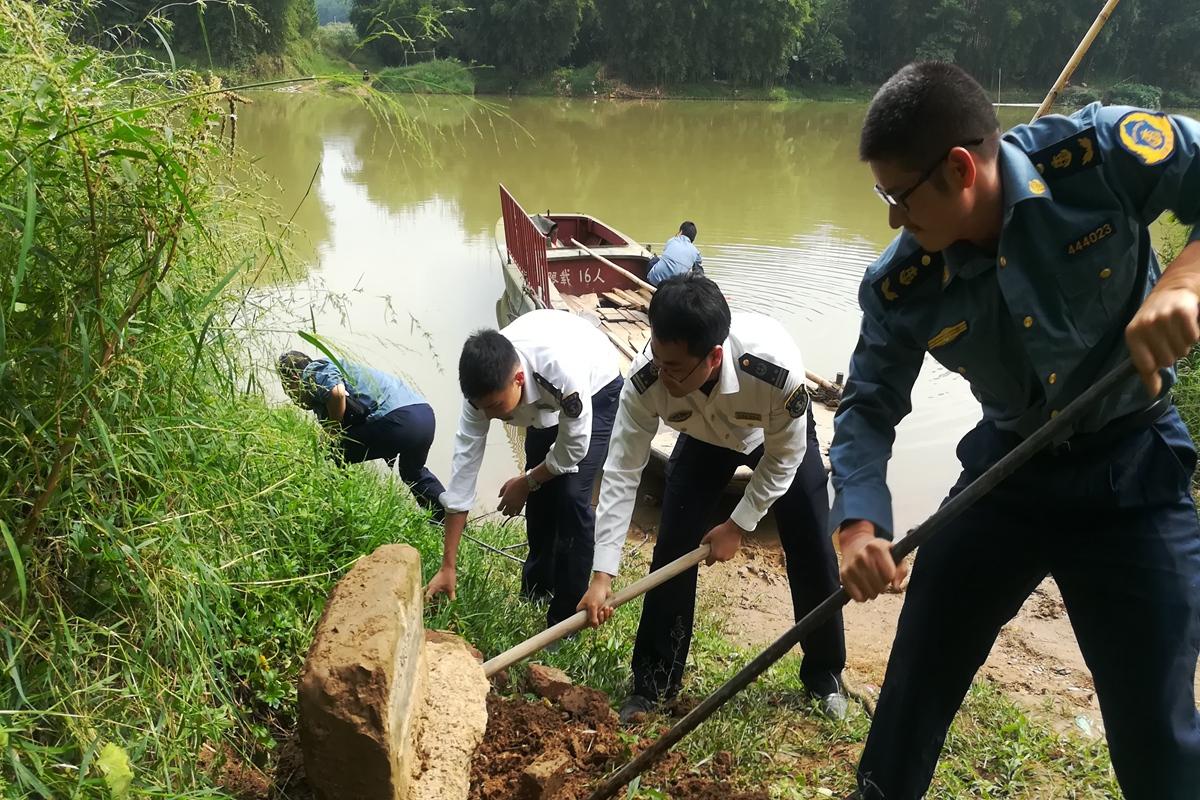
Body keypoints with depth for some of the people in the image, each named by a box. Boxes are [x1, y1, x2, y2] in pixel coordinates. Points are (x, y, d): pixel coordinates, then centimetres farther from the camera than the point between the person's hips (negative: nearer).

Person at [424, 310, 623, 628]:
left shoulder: (564, 371, -46)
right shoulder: (485, 384, -30)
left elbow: (574, 449, -29)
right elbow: (465, 462, -25)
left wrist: (525, 482, -11)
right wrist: (448, 566, -20)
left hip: (597, 390, -4)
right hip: (548, 398, 4)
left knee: (571, 496, -16)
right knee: (540, 492, 4)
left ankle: (567, 618, -3)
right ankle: (536, 587, 30)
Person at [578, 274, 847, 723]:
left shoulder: (777, 368, -45)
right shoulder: (645, 380, -39)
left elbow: (783, 461, -26)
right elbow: (621, 474, -30)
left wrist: (739, 525, -19)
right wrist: (603, 574, -32)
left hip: (782, 436, -1)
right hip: (704, 438, 2)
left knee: (812, 554, 1)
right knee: (673, 551, -5)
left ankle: (825, 675, 26)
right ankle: (652, 683, 12)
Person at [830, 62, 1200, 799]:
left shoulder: (1102, 154, -22)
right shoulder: (899, 288, -14)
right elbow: (870, 406, -5)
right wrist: (859, 522, -20)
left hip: (1133, 470, -2)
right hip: (1007, 470, 3)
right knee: (917, 684, 13)